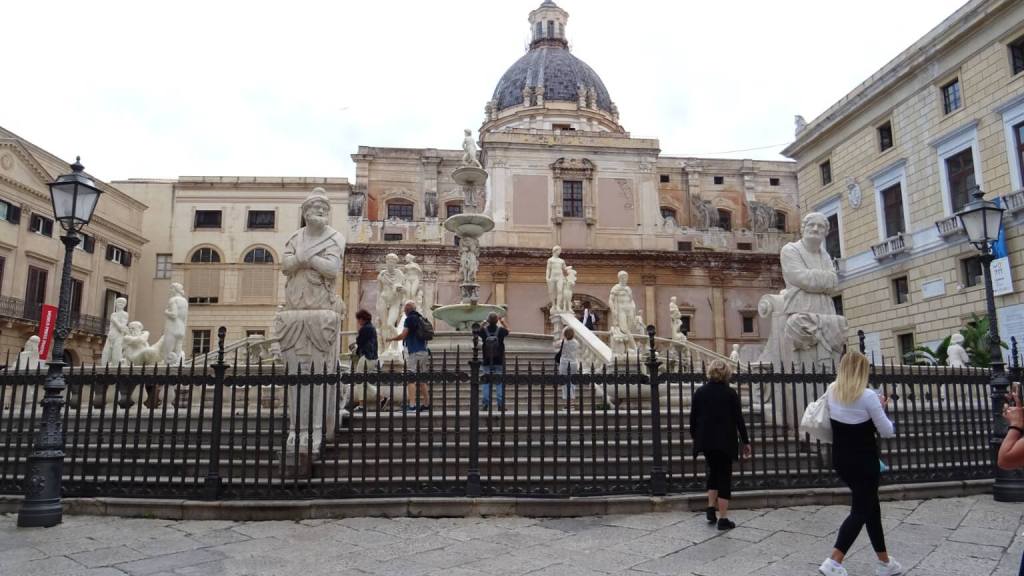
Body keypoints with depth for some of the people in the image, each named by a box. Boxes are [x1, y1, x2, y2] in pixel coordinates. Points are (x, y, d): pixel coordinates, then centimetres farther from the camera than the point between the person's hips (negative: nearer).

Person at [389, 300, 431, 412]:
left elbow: (403, 336, -10)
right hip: (424, 351, 7)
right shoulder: (421, 319, 16)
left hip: (414, 352, -7)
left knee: (411, 379, -8)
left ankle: (412, 405, -15)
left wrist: (391, 339, 7)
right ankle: (426, 404, 12)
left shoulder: (409, 319, -6)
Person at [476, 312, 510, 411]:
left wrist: (485, 322, 22)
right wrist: (502, 321, 29)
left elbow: (477, 331, 14)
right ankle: (501, 405, 4)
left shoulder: (484, 330, -9)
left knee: (486, 383, 7)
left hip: (486, 362, 1)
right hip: (499, 362, 0)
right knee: (500, 383, 5)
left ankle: (484, 404, 5)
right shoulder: (501, 330, -9)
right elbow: (507, 330, 16)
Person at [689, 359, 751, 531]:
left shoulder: (699, 392, 0)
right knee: (724, 476, 4)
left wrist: (695, 437, 18)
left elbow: (692, 418, 3)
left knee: (713, 471, 22)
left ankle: (711, 508, 17)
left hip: (706, 441, 3)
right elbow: (738, 419, -5)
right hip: (725, 441, -3)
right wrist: (745, 441, 5)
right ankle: (723, 519, 4)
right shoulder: (730, 393, -7)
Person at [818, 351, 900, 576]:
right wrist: (881, 409, 4)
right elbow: (888, 432, -11)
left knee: (871, 506, 20)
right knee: (861, 511, 2)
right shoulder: (867, 396, -17)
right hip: (863, 462, -6)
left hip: (841, 460, 7)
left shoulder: (832, 391, 0)